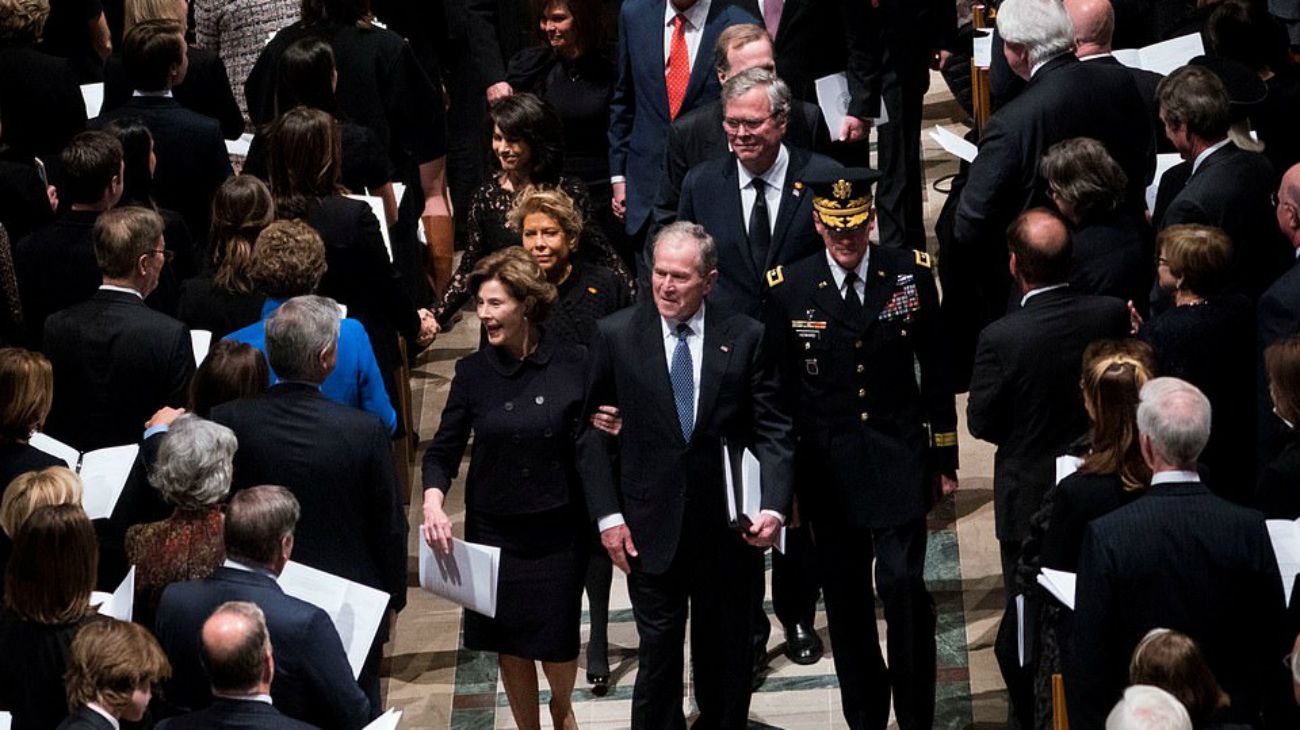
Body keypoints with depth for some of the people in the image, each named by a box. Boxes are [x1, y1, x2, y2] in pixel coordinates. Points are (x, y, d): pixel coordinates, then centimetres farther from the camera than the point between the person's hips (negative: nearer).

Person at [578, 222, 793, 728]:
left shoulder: (746, 338, -2)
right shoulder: (615, 335, -3)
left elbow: (774, 430, -2)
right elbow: (592, 433, 0)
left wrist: (774, 506, -15)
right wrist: (607, 515, -7)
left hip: (728, 529, 1)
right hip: (651, 531, -1)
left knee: (729, 659, 14)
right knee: (657, 657, 5)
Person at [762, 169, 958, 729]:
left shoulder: (911, 273, -1)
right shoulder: (788, 289, -3)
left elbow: (935, 369, 6)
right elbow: (778, 390, 3)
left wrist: (945, 458, 6)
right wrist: (782, 479, 2)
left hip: (900, 461, -1)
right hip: (828, 467, 1)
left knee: (903, 582, -12)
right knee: (846, 599, 7)